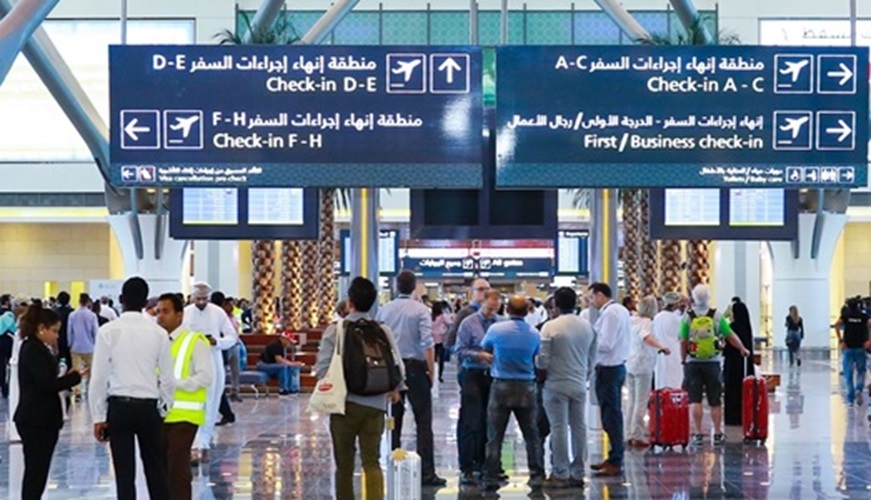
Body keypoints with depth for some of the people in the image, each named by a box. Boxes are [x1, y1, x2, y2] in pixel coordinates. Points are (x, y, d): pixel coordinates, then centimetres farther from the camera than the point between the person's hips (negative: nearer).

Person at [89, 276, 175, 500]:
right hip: (149, 406, 1)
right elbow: (168, 378, 0)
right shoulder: (158, 333, -2)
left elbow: (99, 377, -6)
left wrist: (98, 416, 0)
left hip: (119, 406, -1)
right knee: (156, 470, 11)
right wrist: (164, 409, 14)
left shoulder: (108, 331, -6)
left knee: (125, 473, 3)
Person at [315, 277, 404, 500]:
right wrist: (394, 389, 19)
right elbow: (398, 368, -1)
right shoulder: (383, 331, 0)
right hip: (375, 404, 2)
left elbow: (322, 368, -9)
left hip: (344, 403, -2)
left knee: (344, 463, 10)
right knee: (372, 461, 5)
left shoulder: (335, 330, -6)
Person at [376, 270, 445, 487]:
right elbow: (428, 343, -13)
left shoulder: (384, 310, 4)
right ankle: (427, 473, -6)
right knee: (423, 421, -1)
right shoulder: (421, 310, -7)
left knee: (394, 420, 11)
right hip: (415, 366, -4)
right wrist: (431, 371, -7)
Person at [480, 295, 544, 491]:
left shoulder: (496, 329, -8)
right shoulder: (534, 334, -4)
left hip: (501, 386, -1)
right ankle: (537, 476, 10)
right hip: (526, 387, 1)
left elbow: (484, 349, 8)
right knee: (531, 434, 10)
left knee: (495, 436, 4)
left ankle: (491, 478, 3)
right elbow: (537, 358, 6)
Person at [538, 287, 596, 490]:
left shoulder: (550, 327, -12)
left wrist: (541, 373, 10)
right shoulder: (587, 326, 4)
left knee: (559, 428, -1)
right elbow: (592, 358, 9)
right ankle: (577, 473, 12)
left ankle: (560, 474, 1)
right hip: (580, 384, 5)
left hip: (556, 384, -5)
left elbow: (543, 359, -11)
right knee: (579, 427, 8)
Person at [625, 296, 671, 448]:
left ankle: (630, 434, 17)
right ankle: (638, 436, -5)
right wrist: (661, 347, -47)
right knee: (641, 402, -5)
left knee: (632, 401, 14)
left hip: (629, 365, 8)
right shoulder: (646, 322, -12)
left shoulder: (632, 320, 11)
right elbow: (646, 336, -34)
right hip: (643, 365, -8)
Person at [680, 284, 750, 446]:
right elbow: (731, 337, 1)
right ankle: (718, 434, 10)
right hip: (712, 362, 1)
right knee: (715, 401, 8)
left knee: (694, 400, 3)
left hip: (693, 362, -1)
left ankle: (697, 433, 0)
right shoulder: (716, 316, -2)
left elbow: (683, 342, -5)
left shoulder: (687, 317, -4)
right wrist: (743, 349, 16)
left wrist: (683, 360, 7)